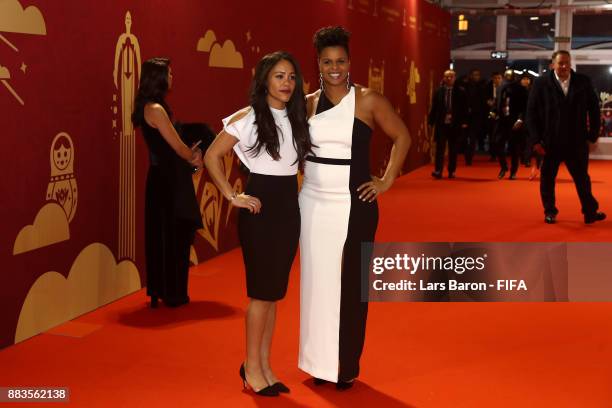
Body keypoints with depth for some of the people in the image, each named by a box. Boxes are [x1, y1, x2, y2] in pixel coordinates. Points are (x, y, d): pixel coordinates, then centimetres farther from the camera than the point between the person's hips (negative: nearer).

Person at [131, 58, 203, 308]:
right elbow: (177, 146, -13)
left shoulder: (150, 107, 10)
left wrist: (191, 155, 1)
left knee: (162, 236, 16)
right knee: (173, 236, 2)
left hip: (163, 178, 9)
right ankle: (172, 294, 12)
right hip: (169, 181, -9)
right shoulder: (156, 109, -18)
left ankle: (160, 290, 26)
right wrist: (194, 159, 5)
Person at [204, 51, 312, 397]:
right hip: (260, 207, -5)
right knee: (263, 291, -1)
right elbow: (212, 156, -4)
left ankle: (265, 365, 21)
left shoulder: (298, 118, 9)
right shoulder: (248, 118, -7)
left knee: (275, 291, 10)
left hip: (290, 207, 5)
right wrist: (233, 196, -10)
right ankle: (252, 366, 13)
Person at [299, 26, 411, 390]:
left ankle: (347, 365, 16)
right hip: (313, 204, 4)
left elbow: (402, 137, 3)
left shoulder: (369, 100, -4)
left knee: (350, 284, 3)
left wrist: (387, 180, -2)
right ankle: (320, 361, 21)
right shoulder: (308, 103, 6)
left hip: (353, 205, -3)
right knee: (317, 282, 8)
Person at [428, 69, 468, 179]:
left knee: (453, 149, 8)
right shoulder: (438, 91, 3)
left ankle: (452, 171, 16)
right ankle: (438, 171, -3)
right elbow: (434, 107, 3)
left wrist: (464, 122, -6)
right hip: (441, 123, 0)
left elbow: (464, 108, 2)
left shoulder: (460, 92, 2)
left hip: (455, 124, 0)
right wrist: (431, 121, -1)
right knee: (440, 148, -3)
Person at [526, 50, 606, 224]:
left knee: (582, 178, 8)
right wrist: (536, 140, -9)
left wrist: (594, 133, 1)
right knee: (547, 179, 8)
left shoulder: (583, 82, 0)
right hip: (550, 143, -1)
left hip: (577, 142, 1)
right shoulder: (541, 83, -5)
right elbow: (531, 112, -4)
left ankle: (590, 212, 18)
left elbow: (594, 108, 7)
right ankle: (550, 212, 23)